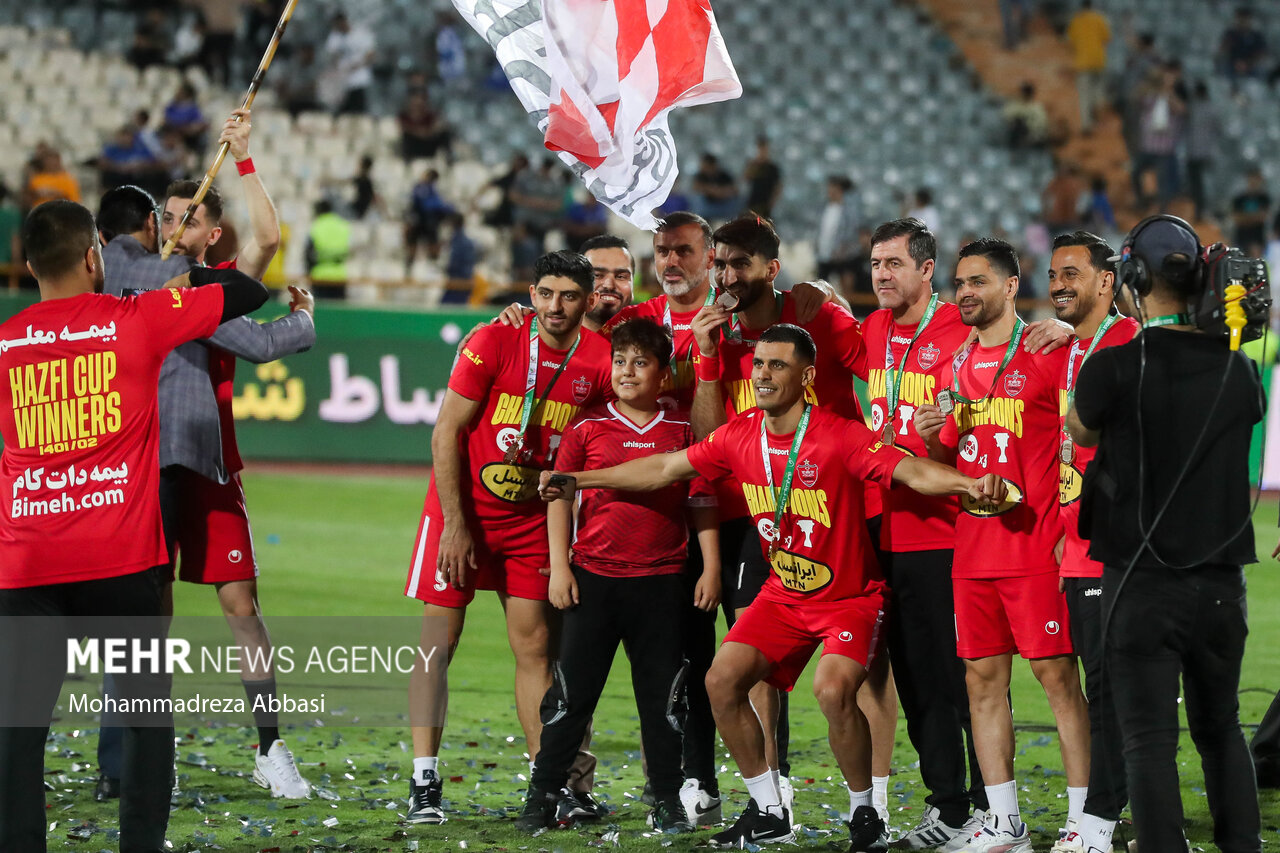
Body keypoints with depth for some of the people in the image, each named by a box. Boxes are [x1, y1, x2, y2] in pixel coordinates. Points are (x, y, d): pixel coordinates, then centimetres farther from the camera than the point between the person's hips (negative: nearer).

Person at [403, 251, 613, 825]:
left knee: (534, 645, 4)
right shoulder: (494, 343, -14)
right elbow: (446, 434, -12)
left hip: (533, 517, 3)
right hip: (463, 508, -3)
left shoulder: (599, 360, -6)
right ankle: (424, 782, -7)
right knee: (439, 637, -6)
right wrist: (455, 525, -15)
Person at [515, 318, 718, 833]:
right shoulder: (587, 428, 3)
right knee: (572, 691, 1)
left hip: (660, 582, 1)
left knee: (663, 694, 5)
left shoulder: (682, 432, 5)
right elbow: (559, 497, 4)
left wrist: (711, 568, 2)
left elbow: (701, 504, 8)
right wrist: (559, 566, -2)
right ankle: (542, 796, 8)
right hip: (593, 578, -1)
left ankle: (667, 802, 14)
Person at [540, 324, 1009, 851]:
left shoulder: (838, 437, -20)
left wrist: (970, 484, -50)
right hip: (783, 596, 6)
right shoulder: (740, 437, -3)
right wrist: (578, 479, 13)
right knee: (722, 681, -5)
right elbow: (665, 469, 10)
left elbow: (910, 470, -31)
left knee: (833, 690, -28)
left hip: (850, 597, -6)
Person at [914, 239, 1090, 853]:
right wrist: (929, 438, 1)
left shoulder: (1049, 355, -6)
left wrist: (1069, 527, -15)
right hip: (973, 549, 7)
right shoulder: (956, 366, 15)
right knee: (982, 679, 6)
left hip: (1036, 545, -7)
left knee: (1056, 675, -4)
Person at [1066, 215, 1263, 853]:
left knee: (1151, 738, -2)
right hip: (1221, 580, 4)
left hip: (1143, 584, -4)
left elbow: (1080, 433, 6)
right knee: (1221, 727, 18)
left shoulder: (1115, 368, -13)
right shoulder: (1237, 370, -1)